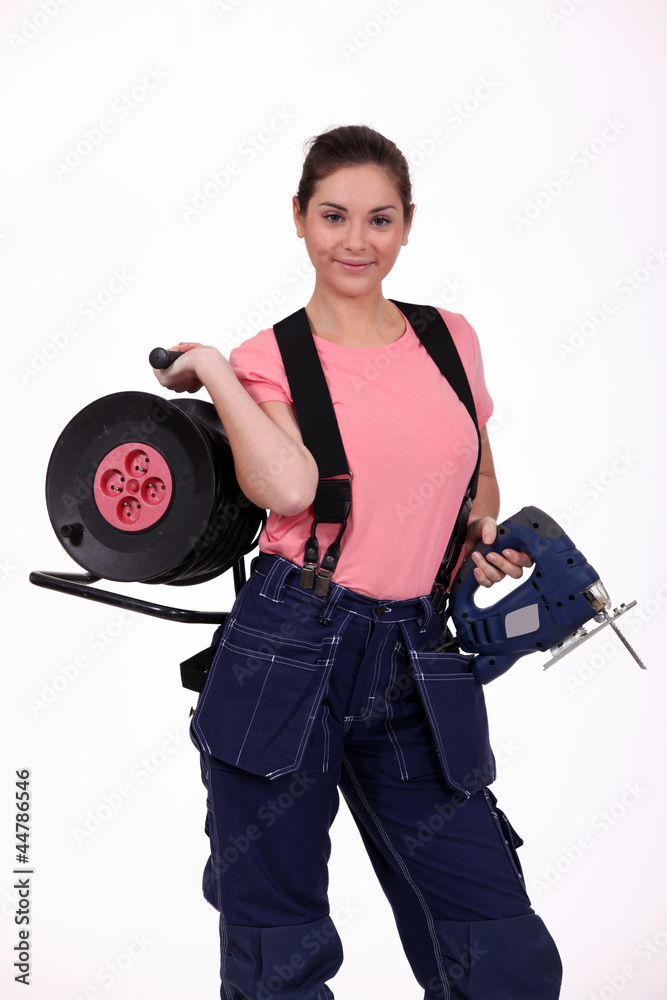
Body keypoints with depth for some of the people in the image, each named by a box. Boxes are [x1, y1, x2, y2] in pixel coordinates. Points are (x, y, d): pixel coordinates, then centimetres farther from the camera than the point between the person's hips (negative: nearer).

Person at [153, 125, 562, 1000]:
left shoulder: (452, 339, 11)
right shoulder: (267, 359, 1)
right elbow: (289, 489, -21)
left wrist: (484, 533, 6)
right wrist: (208, 366, -10)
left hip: (418, 667, 3)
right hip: (290, 658, -3)